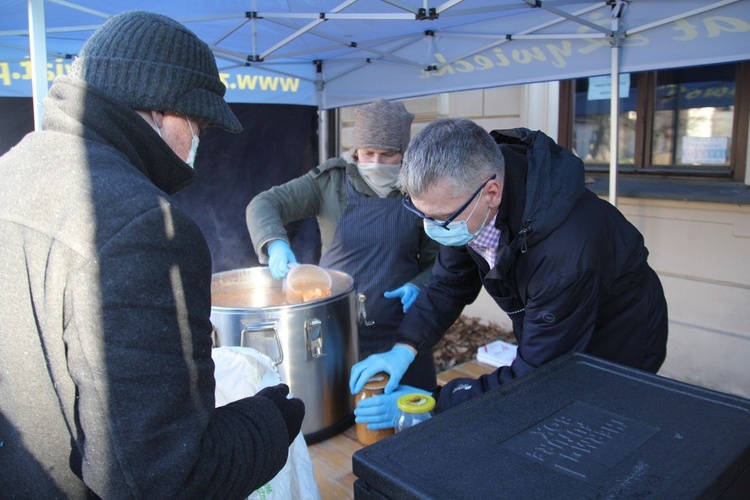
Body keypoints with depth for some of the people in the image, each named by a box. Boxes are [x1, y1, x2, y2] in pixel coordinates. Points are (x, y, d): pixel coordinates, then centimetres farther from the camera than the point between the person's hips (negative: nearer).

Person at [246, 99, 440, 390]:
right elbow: (263, 205, -6)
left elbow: (437, 262, 6)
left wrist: (417, 286, -14)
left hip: (400, 338, 1)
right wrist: (275, 244, -26)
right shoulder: (331, 181, -3)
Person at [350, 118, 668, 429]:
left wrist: (434, 404, -31)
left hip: (615, 350, -6)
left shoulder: (565, 251, -43)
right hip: (546, 346, 6)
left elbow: (538, 374, -33)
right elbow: (449, 283, -6)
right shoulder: (463, 193, -20)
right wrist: (405, 347, -19)